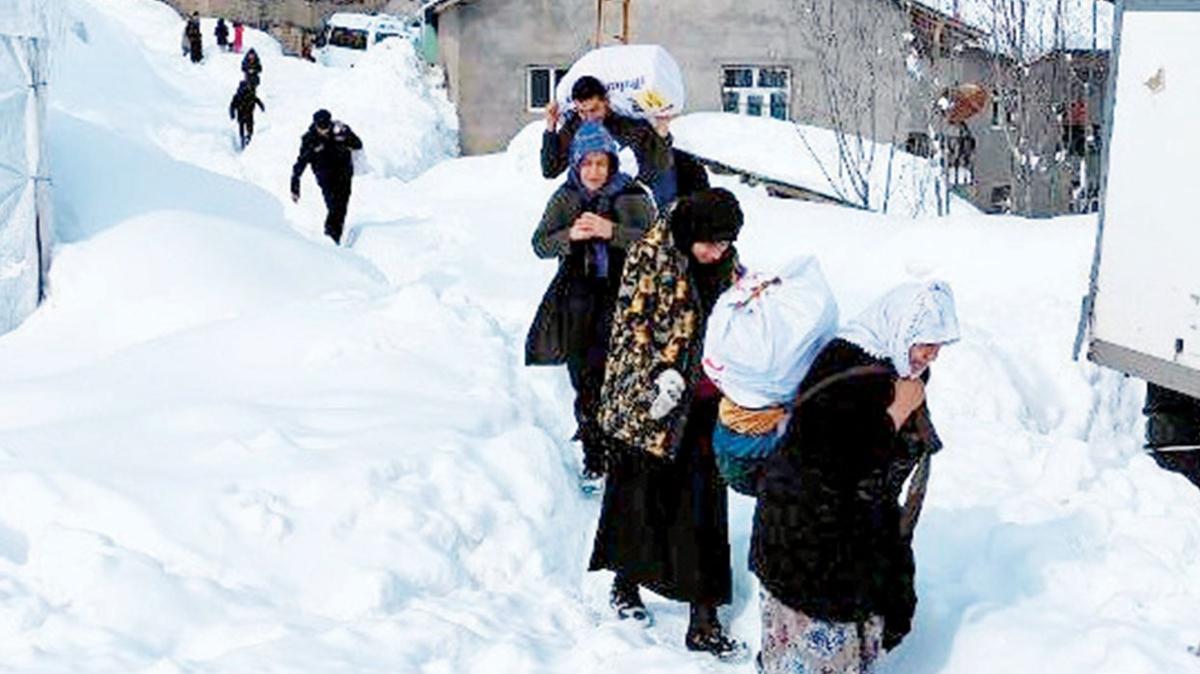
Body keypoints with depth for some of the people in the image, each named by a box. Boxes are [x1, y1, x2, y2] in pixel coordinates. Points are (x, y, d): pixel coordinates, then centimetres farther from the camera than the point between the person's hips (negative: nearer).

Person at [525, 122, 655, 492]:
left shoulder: (632, 197, -1)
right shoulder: (565, 198, 7)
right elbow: (540, 245, 1)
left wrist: (612, 231, -25)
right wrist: (570, 235, -18)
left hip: (622, 299, -3)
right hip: (579, 303, 3)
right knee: (584, 382, 5)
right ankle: (594, 457, 16)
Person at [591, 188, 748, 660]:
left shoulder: (726, 263, 5)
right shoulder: (650, 255, -11)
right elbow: (631, 323, -13)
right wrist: (663, 376, -22)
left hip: (703, 406, 4)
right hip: (649, 401, -4)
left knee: (702, 510, 3)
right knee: (642, 497, 11)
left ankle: (704, 620, 7)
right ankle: (626, 584, 34)